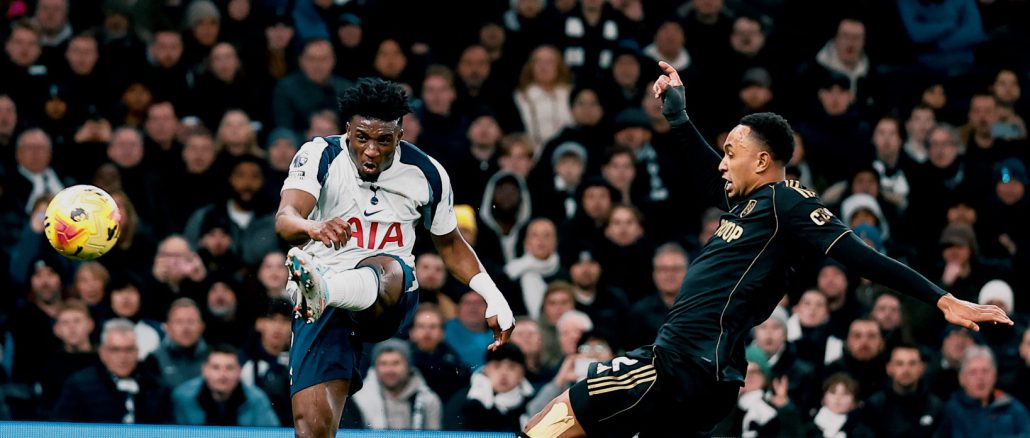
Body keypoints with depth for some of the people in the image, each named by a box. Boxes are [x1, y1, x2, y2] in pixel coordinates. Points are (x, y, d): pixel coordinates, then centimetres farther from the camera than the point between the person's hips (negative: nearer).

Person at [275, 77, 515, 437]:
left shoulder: (426, 174, 4)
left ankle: (322, 291, -70)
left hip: (393, 300, 0)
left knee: (385, 270, -38)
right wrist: (313, 227, -46)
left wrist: (494, 299, 12)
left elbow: (450, 244, 21)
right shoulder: (320, 156, -5)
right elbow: (285, 218, -23)